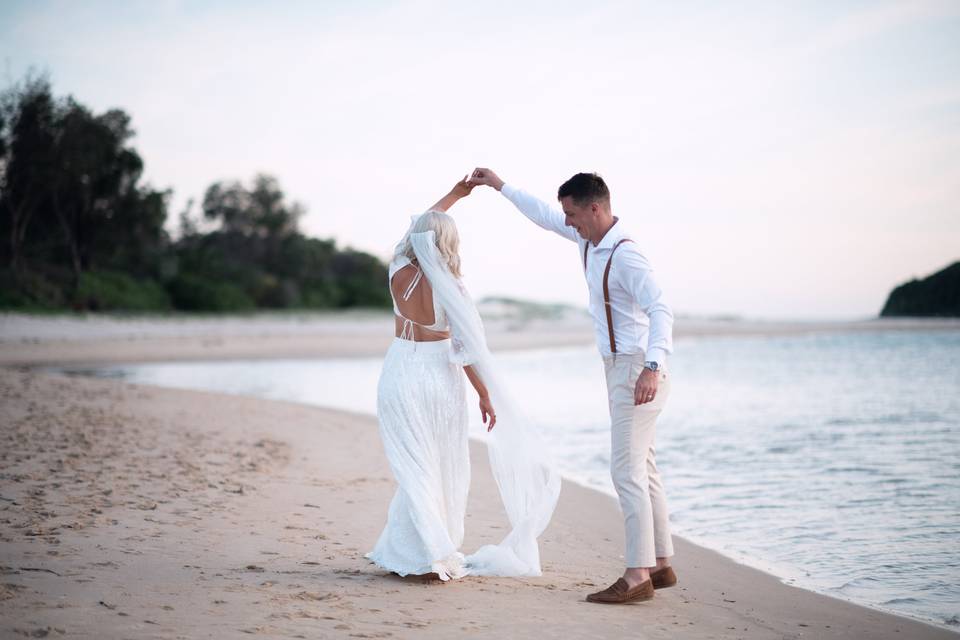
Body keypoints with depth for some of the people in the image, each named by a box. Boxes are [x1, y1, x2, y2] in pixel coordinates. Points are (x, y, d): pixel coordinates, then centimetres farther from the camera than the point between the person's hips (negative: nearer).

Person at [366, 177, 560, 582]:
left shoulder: (399, 273, -6)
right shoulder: (448, 289, -16)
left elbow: (417, 227, 12)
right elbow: (466, 348, -15)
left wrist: (453, 195, 23)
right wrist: (484, 395, -6)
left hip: (400, 376, 2)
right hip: (439, 378, -2)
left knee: (414, 468, 3)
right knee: (444, 469, 11)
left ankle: (424, 556, -3)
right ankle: (440, 552, 15)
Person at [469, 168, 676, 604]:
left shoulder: (625, 255, -21)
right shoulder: (588, 239, 8)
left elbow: (660, 311, -31)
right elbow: (544, 216, 25)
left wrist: (653, 367, -43)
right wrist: (500, 186, 28)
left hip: (637, 370, -10)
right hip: (620, 368, 10)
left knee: (628, 470, -12)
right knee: (642, 469, 13)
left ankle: (637, 576, -11)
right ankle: (660, 565, 19)